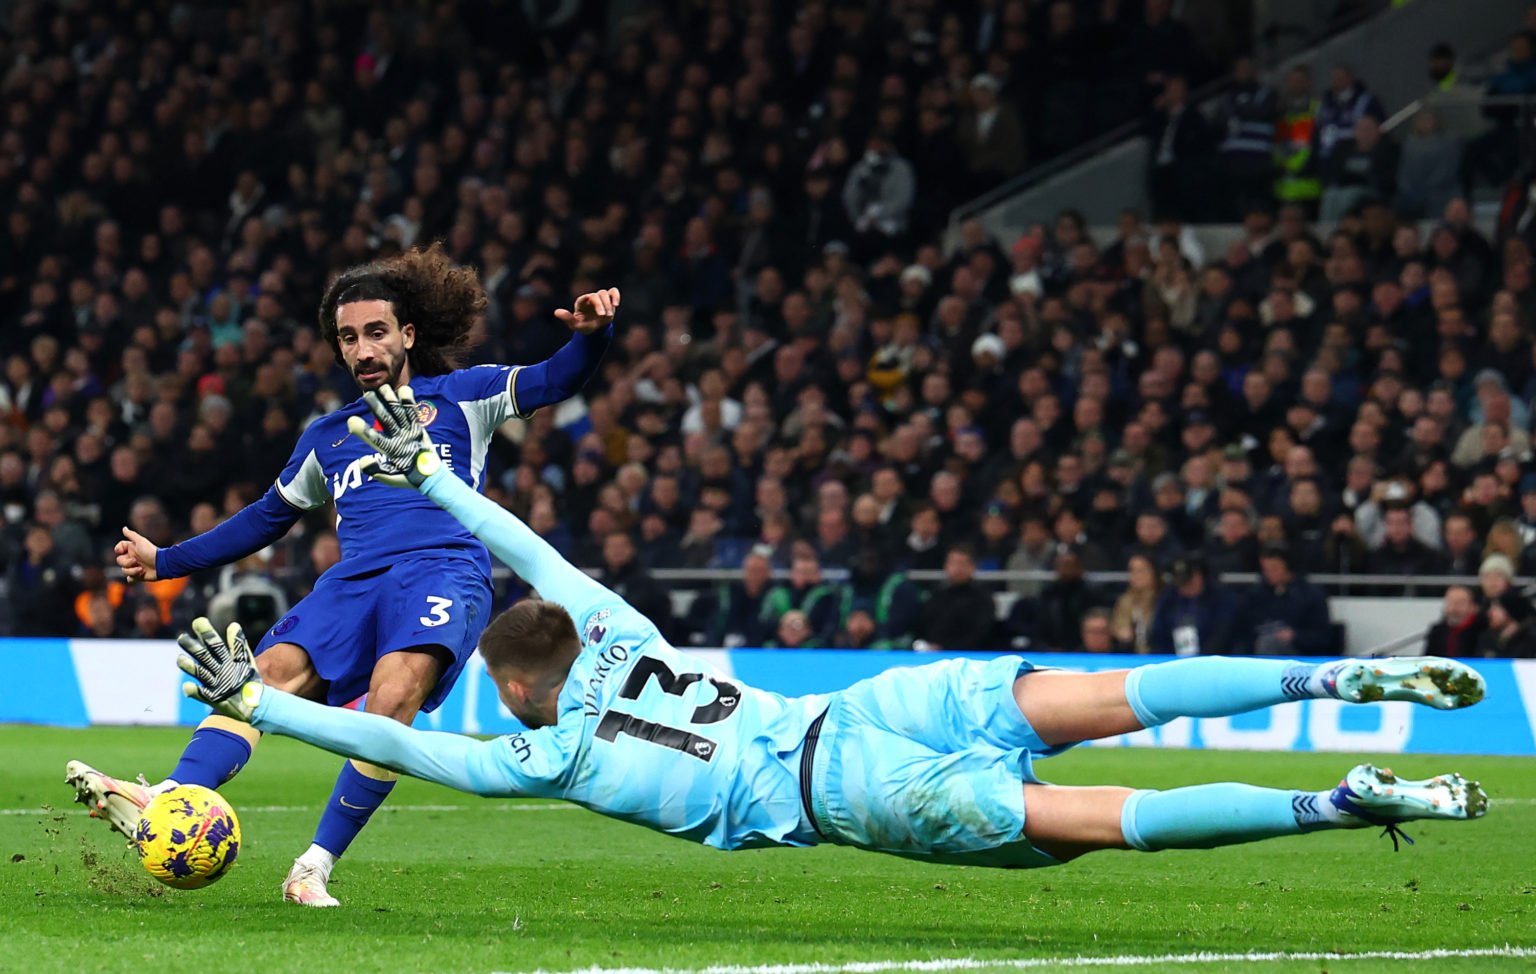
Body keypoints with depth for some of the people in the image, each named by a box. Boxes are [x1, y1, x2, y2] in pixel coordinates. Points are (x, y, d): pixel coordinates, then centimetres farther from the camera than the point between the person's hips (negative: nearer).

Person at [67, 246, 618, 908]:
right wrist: (166, 562, 36)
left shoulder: (459, 396, 18)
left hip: (445, 571, -4)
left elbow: (555, 382, 8)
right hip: (354, 581, 4)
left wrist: (591, 333, -14)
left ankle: (316, 868, -35)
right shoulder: (327, 437, 30)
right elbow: (267, 518, 37)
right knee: (272, 673, -23)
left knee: (394, 692, -32)